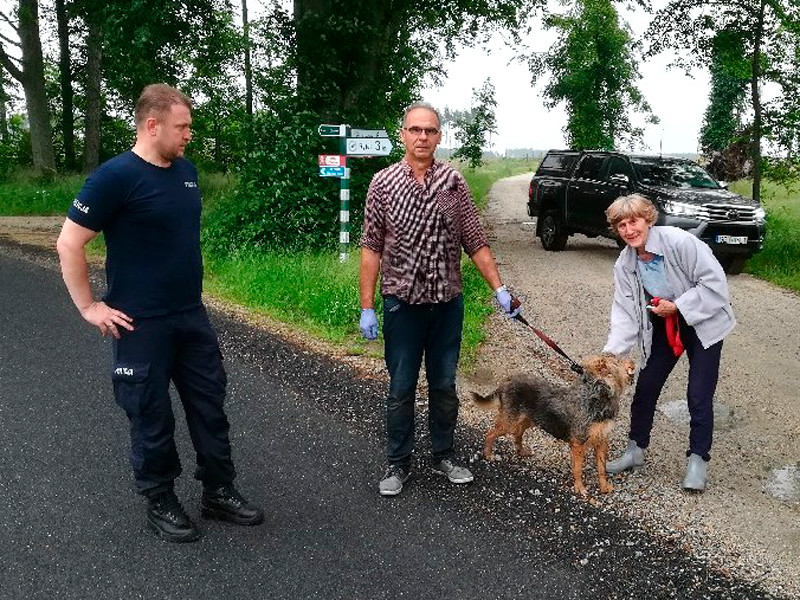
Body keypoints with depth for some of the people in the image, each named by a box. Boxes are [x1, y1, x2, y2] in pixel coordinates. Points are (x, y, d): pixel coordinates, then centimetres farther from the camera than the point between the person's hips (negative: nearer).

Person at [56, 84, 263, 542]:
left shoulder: (187, 170, 6)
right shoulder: (116, 176, -15)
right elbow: (69, 243, -13)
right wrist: (89, 307, -12)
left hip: (193, 316, 7)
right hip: (142, 326, -6)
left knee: (210, 405, 12)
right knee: (153, 417, 7)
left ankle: (219, 492, 28)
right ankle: (160, 502, 26)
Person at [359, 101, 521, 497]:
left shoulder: (453, 182, 1)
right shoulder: (383, 183, -3)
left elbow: (475, 242, 3)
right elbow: (371, 248, -3)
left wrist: (499, 289, -3)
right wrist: (367, 308, -6)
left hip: (448, 302, 2)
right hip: (402, 302, -1)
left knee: (444, 385, 13)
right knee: (401, 388, 8)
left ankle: (443, 456, 30)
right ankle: (397, 464, 23)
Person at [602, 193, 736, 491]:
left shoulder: (679, 241, -25)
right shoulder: (624, 264, -8)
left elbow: (714, 282, -22)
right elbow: (625, 313, -10)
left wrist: (677, 306, -24)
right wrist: (610, 353, -23)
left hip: (702, 323, -5)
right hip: (663, 325, 5)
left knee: (699, 396, -6)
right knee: (645, 387, 7)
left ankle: (697, 460, 12)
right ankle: (636, 450, 25)